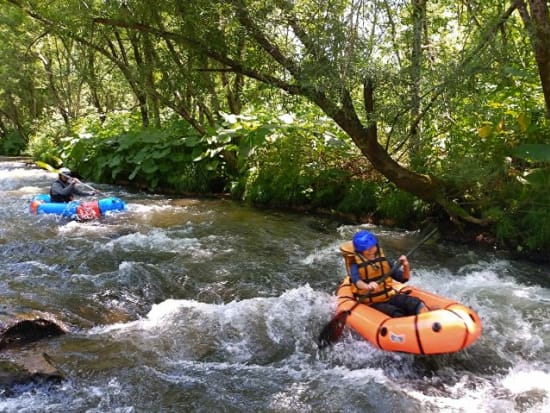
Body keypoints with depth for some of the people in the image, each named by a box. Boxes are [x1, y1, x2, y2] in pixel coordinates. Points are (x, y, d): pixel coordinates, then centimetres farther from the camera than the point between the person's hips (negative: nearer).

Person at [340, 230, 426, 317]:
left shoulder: (383, 261, 7)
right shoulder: (356, 266, -7)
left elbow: (404, 278, 10)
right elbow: (357, 281, -31)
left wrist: (406, 267, -12)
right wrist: (367, 286, -54)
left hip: (390, 297, 5)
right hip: (372, 303, -5)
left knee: (417, 304, -22)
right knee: (398, 316, -32)